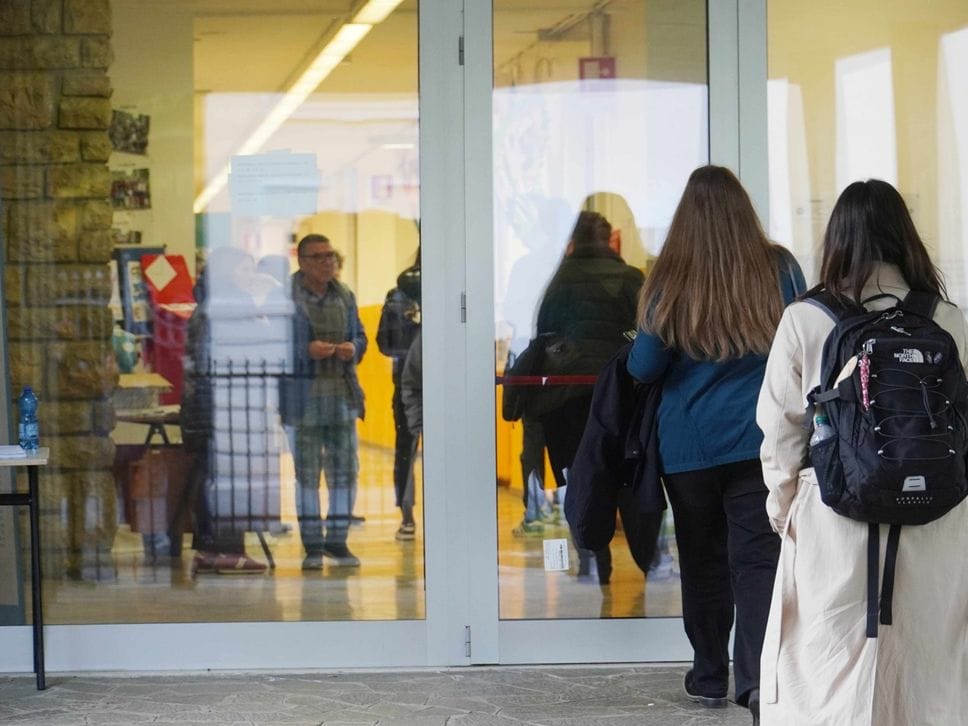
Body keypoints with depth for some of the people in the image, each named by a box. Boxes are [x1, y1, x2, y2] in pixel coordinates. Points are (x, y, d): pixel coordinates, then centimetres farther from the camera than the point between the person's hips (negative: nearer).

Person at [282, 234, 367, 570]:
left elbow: (360, 335, 20)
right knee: (306, 473, 0)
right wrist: (306, 350, -20)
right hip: (301, 395, -5)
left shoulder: (345, 296, 13)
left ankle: (337, 540, 16)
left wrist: (353, 349, -2)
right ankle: (312, 545, 7)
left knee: (345, 470, 4)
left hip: (342, 394, 5)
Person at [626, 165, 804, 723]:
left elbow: (643, 368, -3)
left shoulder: (671, 279, -8)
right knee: (757, 558, -1)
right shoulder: (780, 270, -4)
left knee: (704, 561, 12)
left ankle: (710, 679, 21)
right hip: (762, 442, 0)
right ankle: (759, 674, -16)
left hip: (689, 446, 0)